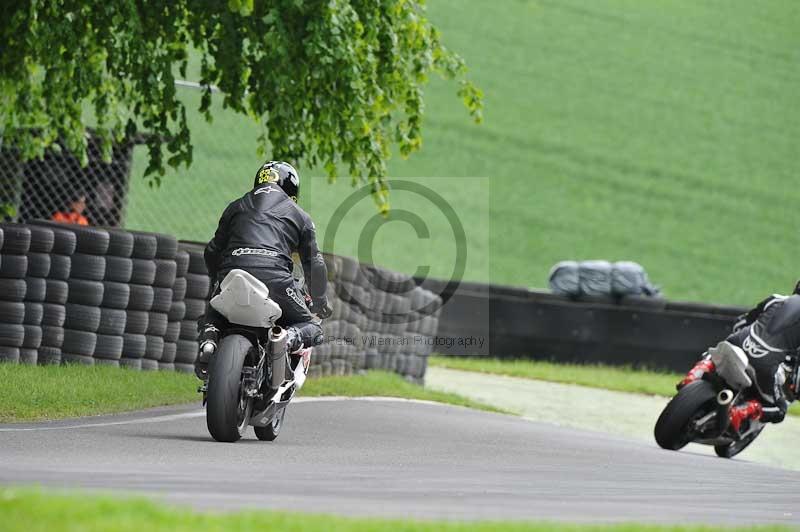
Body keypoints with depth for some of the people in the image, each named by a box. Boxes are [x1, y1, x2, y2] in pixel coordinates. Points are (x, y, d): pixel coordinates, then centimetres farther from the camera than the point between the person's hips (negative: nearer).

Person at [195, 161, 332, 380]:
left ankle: (209, 341, -6)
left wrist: (219, 281, 47)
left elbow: (212, 251, 30)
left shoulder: (236, 207, 29)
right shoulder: (299, 215, 24)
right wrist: (320, 301, 36)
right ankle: (288, 338, -24)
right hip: (275, 276, -2)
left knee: (213, 317, 31)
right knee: (310, 329, 13)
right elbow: (314, 263, 22)